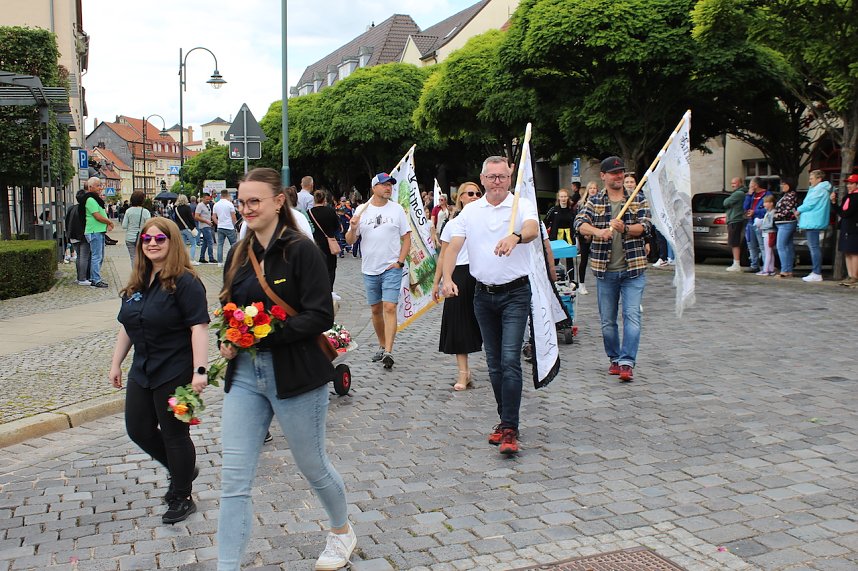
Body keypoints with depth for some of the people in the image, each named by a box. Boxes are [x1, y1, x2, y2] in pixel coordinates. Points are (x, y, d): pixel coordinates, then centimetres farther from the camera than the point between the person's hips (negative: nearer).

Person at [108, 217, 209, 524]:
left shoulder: (184, 282, -15)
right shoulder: (137, 282, 9)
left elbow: (199, 327, -21)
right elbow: (126, 326, 18)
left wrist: (199, 370, -27)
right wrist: (116, 363, 18)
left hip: (175, 373, -8)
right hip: (142, 371, 8)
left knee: (175, 435, 3)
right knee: (138, 430, 14)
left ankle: (181, 498, 22)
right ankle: (182, 470, 38)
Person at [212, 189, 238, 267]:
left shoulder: (216, 204, 6)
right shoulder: (229, 204, -8)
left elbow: (213, 217, 8)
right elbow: (233, 216, -7)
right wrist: (234, 224, 9)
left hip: (220, 227, 4)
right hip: (229, 227, -4)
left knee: (220, 244, 7)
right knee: (233, 244, 5)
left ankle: (220, 262, 5)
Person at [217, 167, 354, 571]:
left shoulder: (301, 250, -11)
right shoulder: (238, 255, 8)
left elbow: (321, 315, -17)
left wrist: (265, 334, -23)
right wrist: (227, 341, -2)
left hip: (295, 375, -5)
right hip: (244, 374, 5)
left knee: (312, 466, 14)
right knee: (234, 480, 1)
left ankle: (342, 531, 43)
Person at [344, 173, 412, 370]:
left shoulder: (397, 209, 2)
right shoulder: (362, 211, 4)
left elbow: (406, 238, 4)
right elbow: (350, 241, 5)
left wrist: (400, 262, -7)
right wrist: (353, 228, -16)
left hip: (392, 269, -2)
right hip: (369, 270, 3)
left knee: (389, 308, -13)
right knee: (376, 310, 12)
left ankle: (388, 352, -16)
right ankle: (382, 346, 28)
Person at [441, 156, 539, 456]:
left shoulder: (522, 205, -5)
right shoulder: (470, 211, 7)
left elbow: (533, 230, -26)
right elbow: (453, 246, -1)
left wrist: (516, 237, -49)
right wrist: (447, 278, -17)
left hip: (515, 294, -4)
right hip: (484, 294, 4)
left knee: (510, 360, -13)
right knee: (494, 363, 11)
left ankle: (509, 429, -9)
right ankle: (506, 419, 25)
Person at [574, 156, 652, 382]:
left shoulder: (639, 199, 6)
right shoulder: (595, 201, 5)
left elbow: (645, 226, -6)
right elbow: (580, 223, -11)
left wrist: (624, 228, -27)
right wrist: (598, 231, -32)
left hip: (633, 269, -1)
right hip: (605, 270, 1)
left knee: (632, 315, -11)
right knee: (607, 320, 9)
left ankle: (627, 362, -12)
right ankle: (615, 359, 24)